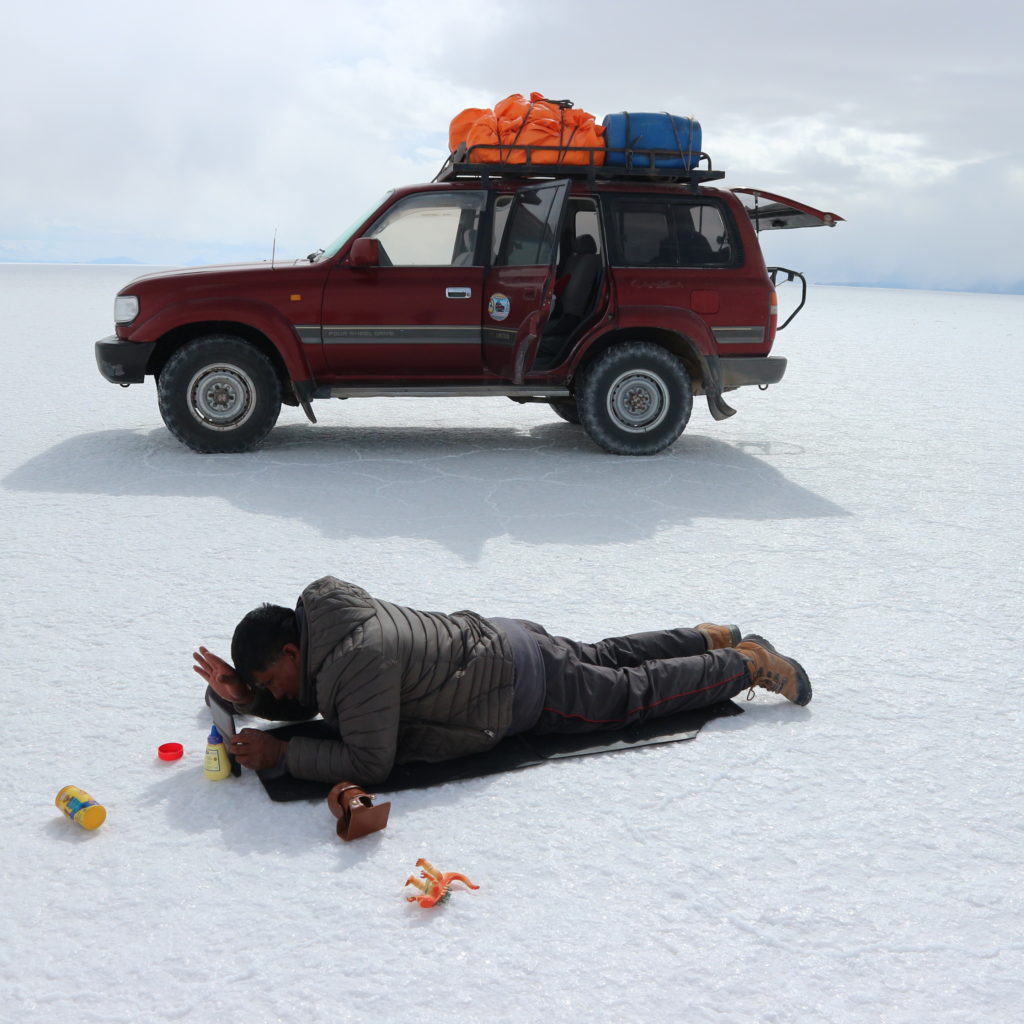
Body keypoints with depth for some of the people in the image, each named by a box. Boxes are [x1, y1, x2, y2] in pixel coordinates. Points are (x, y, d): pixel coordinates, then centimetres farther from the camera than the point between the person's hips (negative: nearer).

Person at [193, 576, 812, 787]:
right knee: (606, 657, 26)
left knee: (634, 692, 9)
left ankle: (747, 663, 24)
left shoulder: (356, 660, -33)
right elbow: (306, 705, 9)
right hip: (497, 641, 8)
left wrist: (280, 754, -27)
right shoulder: (317, 603, -4)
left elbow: (370, 764, -29)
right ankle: (709, 639, 40)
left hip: (524, 690, -8)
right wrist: (246, 696, -8)